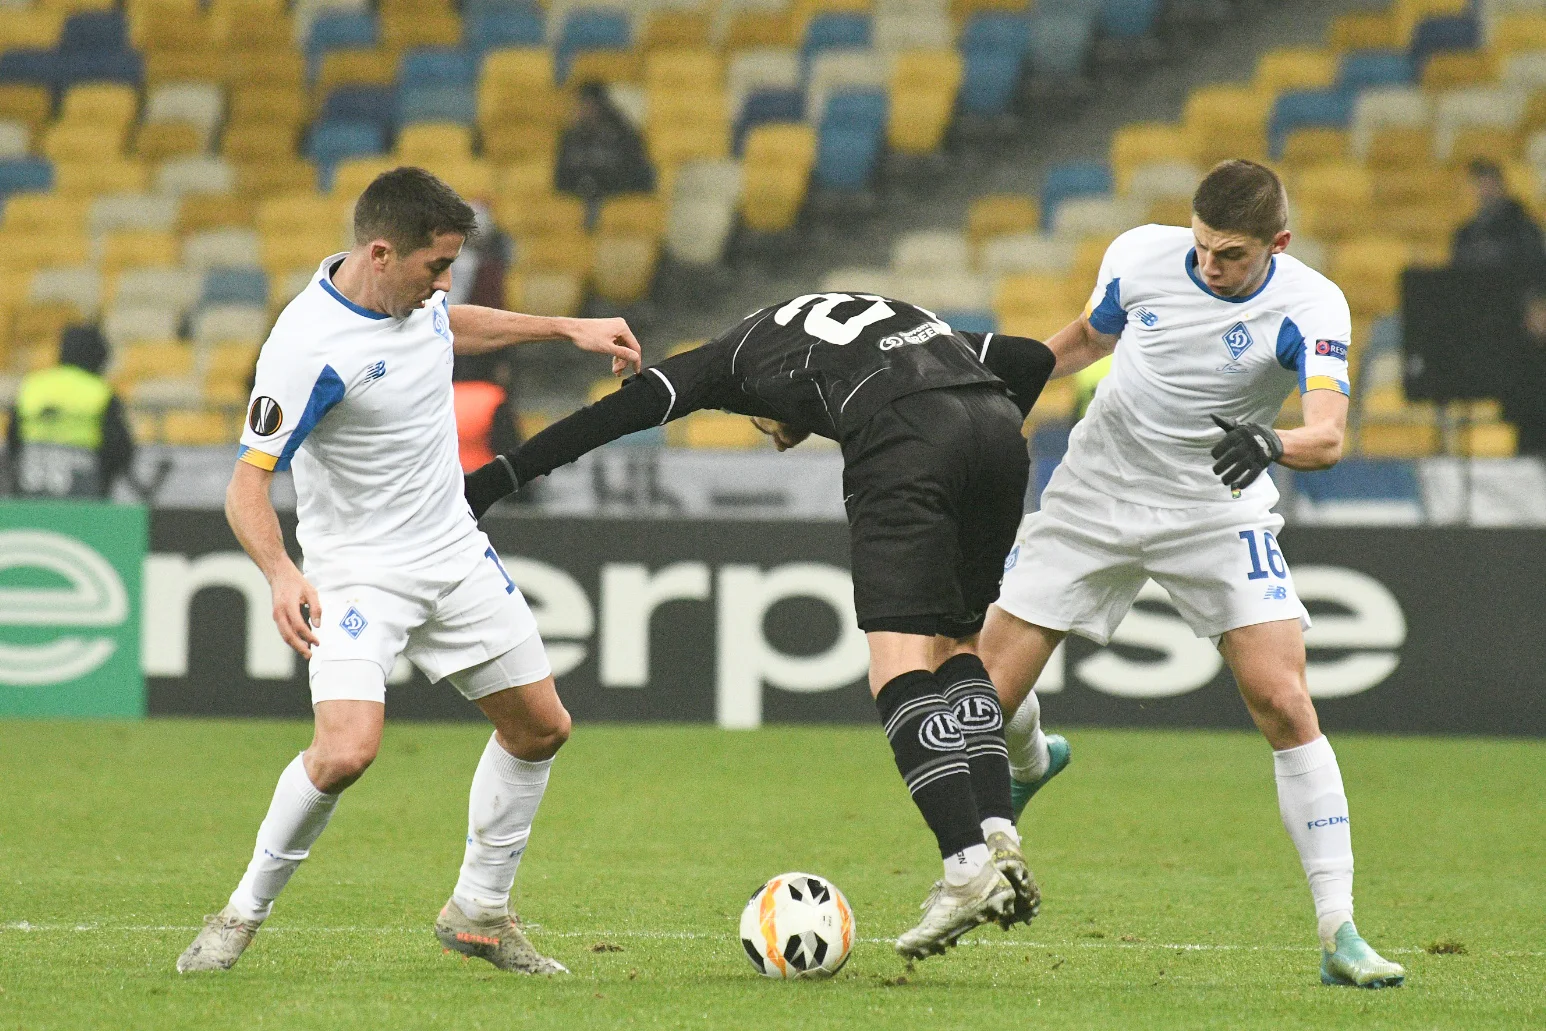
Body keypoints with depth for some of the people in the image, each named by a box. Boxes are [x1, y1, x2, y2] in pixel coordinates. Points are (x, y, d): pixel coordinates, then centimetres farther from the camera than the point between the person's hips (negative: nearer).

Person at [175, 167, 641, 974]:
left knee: (540, 728, 12)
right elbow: (247, 482, -26)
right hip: (358, 568, -8)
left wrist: (568, 329, 23)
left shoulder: (411, 292, -3)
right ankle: (244, 914, -4)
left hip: (454, 552, 8)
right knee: (347, 751, -25)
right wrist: (280, 575, -43)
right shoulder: (309, 348, -27)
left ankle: (478, 912, 29)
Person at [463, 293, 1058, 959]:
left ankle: (968, 866, -21)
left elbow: (631, 407, 16)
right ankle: (998, 834, 1)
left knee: (899, 671, -7)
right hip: (997, 429, 6)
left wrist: (502, 475, 16)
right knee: (957, 647, 19)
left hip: (903, 442, -6)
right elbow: (1031, 358, 35)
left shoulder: (737, 351, 28)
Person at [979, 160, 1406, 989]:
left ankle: (1339, 933, -16)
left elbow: (1328, 435, -37)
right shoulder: (1140, 257, -11)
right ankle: (1028, 766, 40)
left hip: (1220, 511, -2)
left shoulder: (1309, 307, -21)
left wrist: (1272, 443, -57)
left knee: (1284, 704, -20)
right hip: (1095, 497, 3)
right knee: (984, 698, -1)